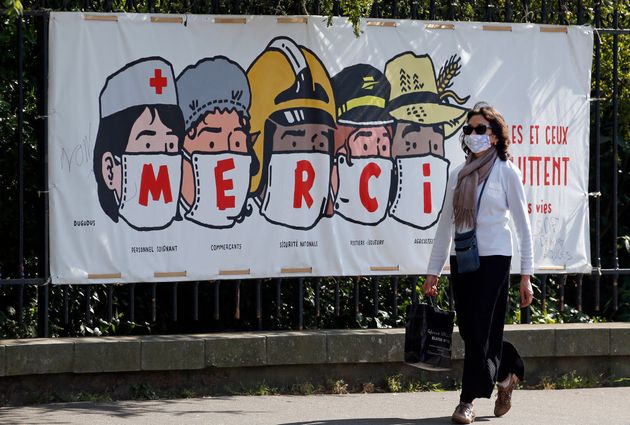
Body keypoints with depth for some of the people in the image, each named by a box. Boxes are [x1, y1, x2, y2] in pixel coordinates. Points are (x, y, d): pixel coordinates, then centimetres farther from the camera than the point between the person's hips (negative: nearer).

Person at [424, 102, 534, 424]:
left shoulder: (506, 171, -2)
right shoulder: (459, 175, 10)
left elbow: (522, 225, -2)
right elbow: (445, 224, 14)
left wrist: (526, 274, -7)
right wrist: (433, 270, 11)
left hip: (493, 258, -5)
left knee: (481, 329, -6)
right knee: (469, 329, 6)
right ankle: (507, 374, 29)